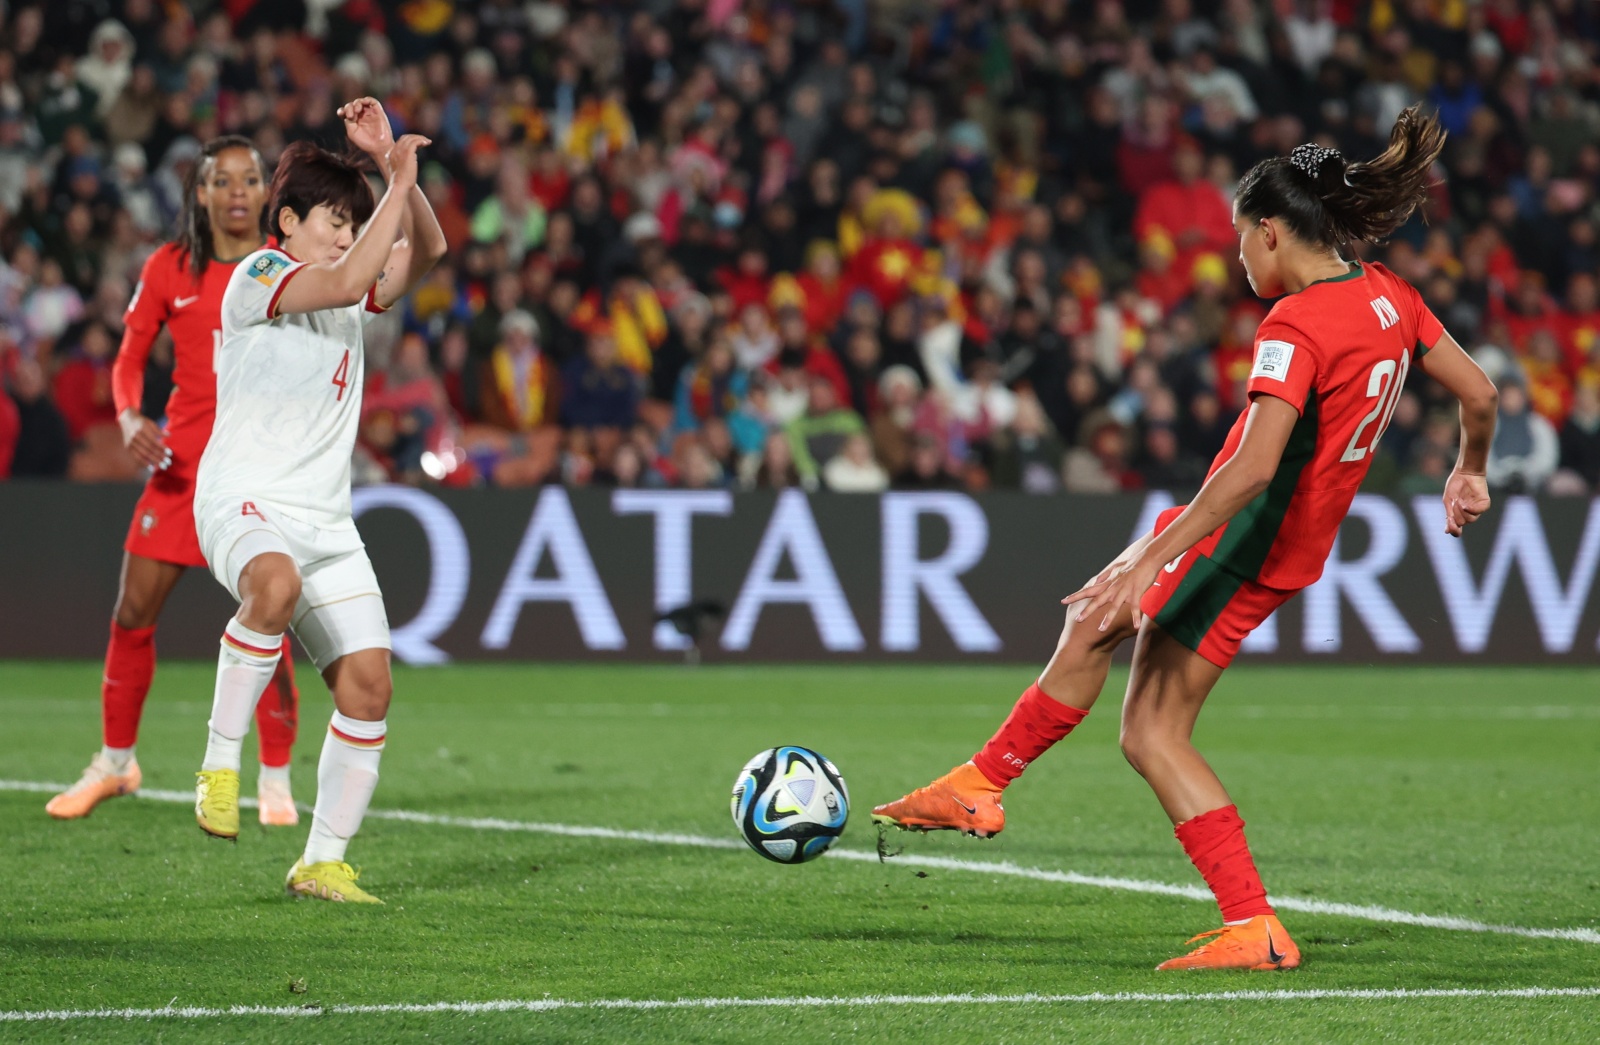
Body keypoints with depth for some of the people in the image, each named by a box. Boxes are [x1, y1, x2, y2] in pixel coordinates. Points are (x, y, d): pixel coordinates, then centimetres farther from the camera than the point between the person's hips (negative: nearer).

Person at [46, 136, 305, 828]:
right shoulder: (168, 269, 3)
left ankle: (274, 782, 6)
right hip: (183, 459, 2)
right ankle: (114, 763, 20)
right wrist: (130, 418, -7)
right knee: (133, 614, 2)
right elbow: (129, 359, 6)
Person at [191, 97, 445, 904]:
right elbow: (345, 281, -22)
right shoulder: (257, 277, -6)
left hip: (325, 518, 7)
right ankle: (220, 762, -27)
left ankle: (323, 861, 6)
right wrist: (399, 184, -17)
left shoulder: (349, 291, 17)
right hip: (242, 499, -7)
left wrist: (390, 165, -2)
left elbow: (425, 251, 9)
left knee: (368, 683, -4)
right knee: (276, 585, -41)